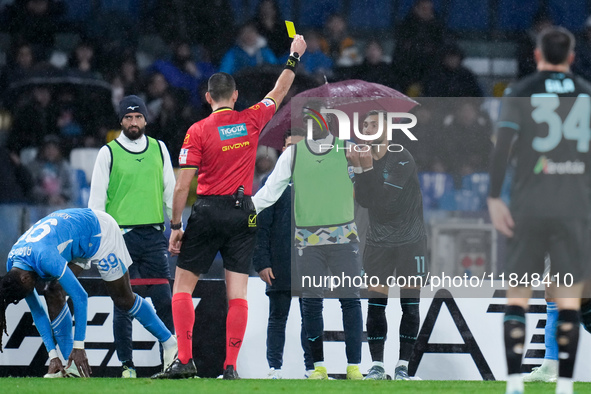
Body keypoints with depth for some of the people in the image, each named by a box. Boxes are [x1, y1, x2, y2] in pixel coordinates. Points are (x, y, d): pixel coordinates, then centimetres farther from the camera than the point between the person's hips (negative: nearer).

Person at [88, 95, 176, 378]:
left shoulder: (159, 149, 10)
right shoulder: (109, 152, 2)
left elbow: (170, 191, 14)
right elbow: (97, 197, 1)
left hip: (154, 235, 2)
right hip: (121, 235, -2)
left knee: (163, 300, -3)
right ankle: (127, 364, 5)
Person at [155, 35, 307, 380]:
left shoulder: (198, 131, -6)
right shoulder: (251, 121, 2)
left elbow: (182, 186, -9)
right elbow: (279, 93, 20)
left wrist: (176, 226, -2)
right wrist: (295, 57, 34)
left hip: (208, 212, -3)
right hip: (243, 213, 3)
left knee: (183, 287, 6)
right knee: (238, 293, 2)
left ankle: (185, 359, -3)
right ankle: (231, 366, -3)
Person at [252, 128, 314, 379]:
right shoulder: (272, 181, 5)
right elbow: (260, 225, 1)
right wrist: (261, 262, -8)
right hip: (280, 264, -1)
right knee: (278, 318, 2)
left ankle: (312, 367, 9)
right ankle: (275, 369, 5)